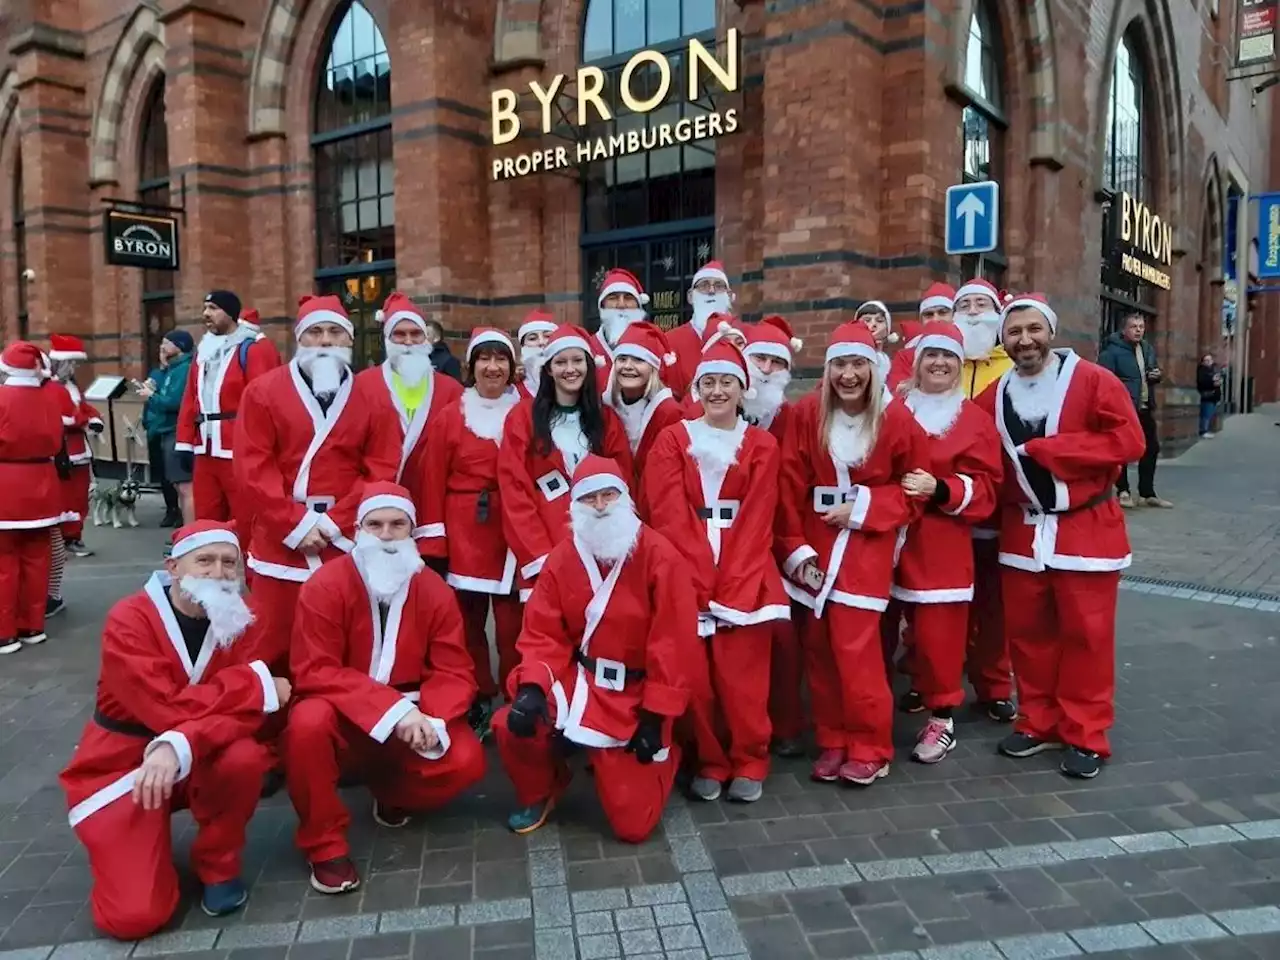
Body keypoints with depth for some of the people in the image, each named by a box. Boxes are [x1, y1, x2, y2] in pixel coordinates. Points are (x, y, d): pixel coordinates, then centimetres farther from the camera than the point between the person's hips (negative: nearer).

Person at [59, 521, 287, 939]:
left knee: (244, 757, -33)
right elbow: (167, 709, -30)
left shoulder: (240, 618, -9)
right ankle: (136, 849, 22)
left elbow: (244, 710, -21)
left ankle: (218, 865, -3)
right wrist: (258, 684, -26)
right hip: (123, 767, -2)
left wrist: (180, 746, -39)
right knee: (135, 915, -14)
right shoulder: (128, 621, -19)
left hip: (199, 761, 3)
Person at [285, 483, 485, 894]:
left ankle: (391, 792, 14)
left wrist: (430, 719, -29)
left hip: (412, 719, 2)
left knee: (467, 761, -22)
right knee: (307, 722, -35)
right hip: (344, 719, -2)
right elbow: (315, 671, -21)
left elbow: (454, 671, -7)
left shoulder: (435, 591, -7)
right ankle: (325, 845, -11)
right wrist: (391, 709, -32)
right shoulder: (326, 586, -16)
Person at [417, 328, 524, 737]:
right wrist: (432, 542, -3)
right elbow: (433, 481, 3)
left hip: (513, 532, -1)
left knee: (512, 625, -1)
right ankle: (477, 705, 22)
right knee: (468, 623, 7)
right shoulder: (450, 416, 4)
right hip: (463, 534, 1)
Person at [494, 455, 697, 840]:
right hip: (575, 679, 3)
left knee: (632, 825, -3)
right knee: (512, 726, -23)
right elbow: (543, 633, -2)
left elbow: (673, 640, -13)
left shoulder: (658, 554, -14)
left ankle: (660, 754, 31)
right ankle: (541, 792, 12)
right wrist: (533, 686, -21)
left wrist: (656, 714, -13)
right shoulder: (561, 557, -3)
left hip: (634, 695, -3)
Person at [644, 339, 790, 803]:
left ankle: (749, 763, 18)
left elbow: (757, 519, -1)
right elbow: (669, 515, -4)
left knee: (742, 674, -1)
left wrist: (728, 581, -12)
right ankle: (709, 762, 18)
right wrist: (700, 577, -14)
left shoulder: (762, 445, 7)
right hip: (685, 573, 0)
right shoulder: (673, 440, 6)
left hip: (744, 573, 0)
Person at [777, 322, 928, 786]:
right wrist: (795, 547, -8)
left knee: (855, 648, -7)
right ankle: (832, 741, 23)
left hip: (867, 546, -3)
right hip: (815, 544, 3)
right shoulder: (808, 415, -1)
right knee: (818, 647, 6)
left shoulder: (895, 418, -6)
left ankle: (869, 748, 13)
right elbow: (790, 487, -2)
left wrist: (862, 509, -11)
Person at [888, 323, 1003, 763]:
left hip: (943, 548, -2)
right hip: (890, 539, 2)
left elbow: (984, 489, -2)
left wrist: (939, 489, -17)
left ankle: (942, 717, 16)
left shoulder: (975, 420, 2)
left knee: (939, 635, 0)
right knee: (894, 632, 6)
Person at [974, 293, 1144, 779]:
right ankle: (1038, 723, 25)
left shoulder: (1093, 381, -9)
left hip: (1086, 529, -4)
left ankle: (1085, 736, 16)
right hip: (1022, 532, 4)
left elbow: (1127, 441, -17)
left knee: (1086, 634, 2)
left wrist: (1043, 449, -19)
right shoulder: (994, 395, 5)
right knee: (1027, 632, 10)